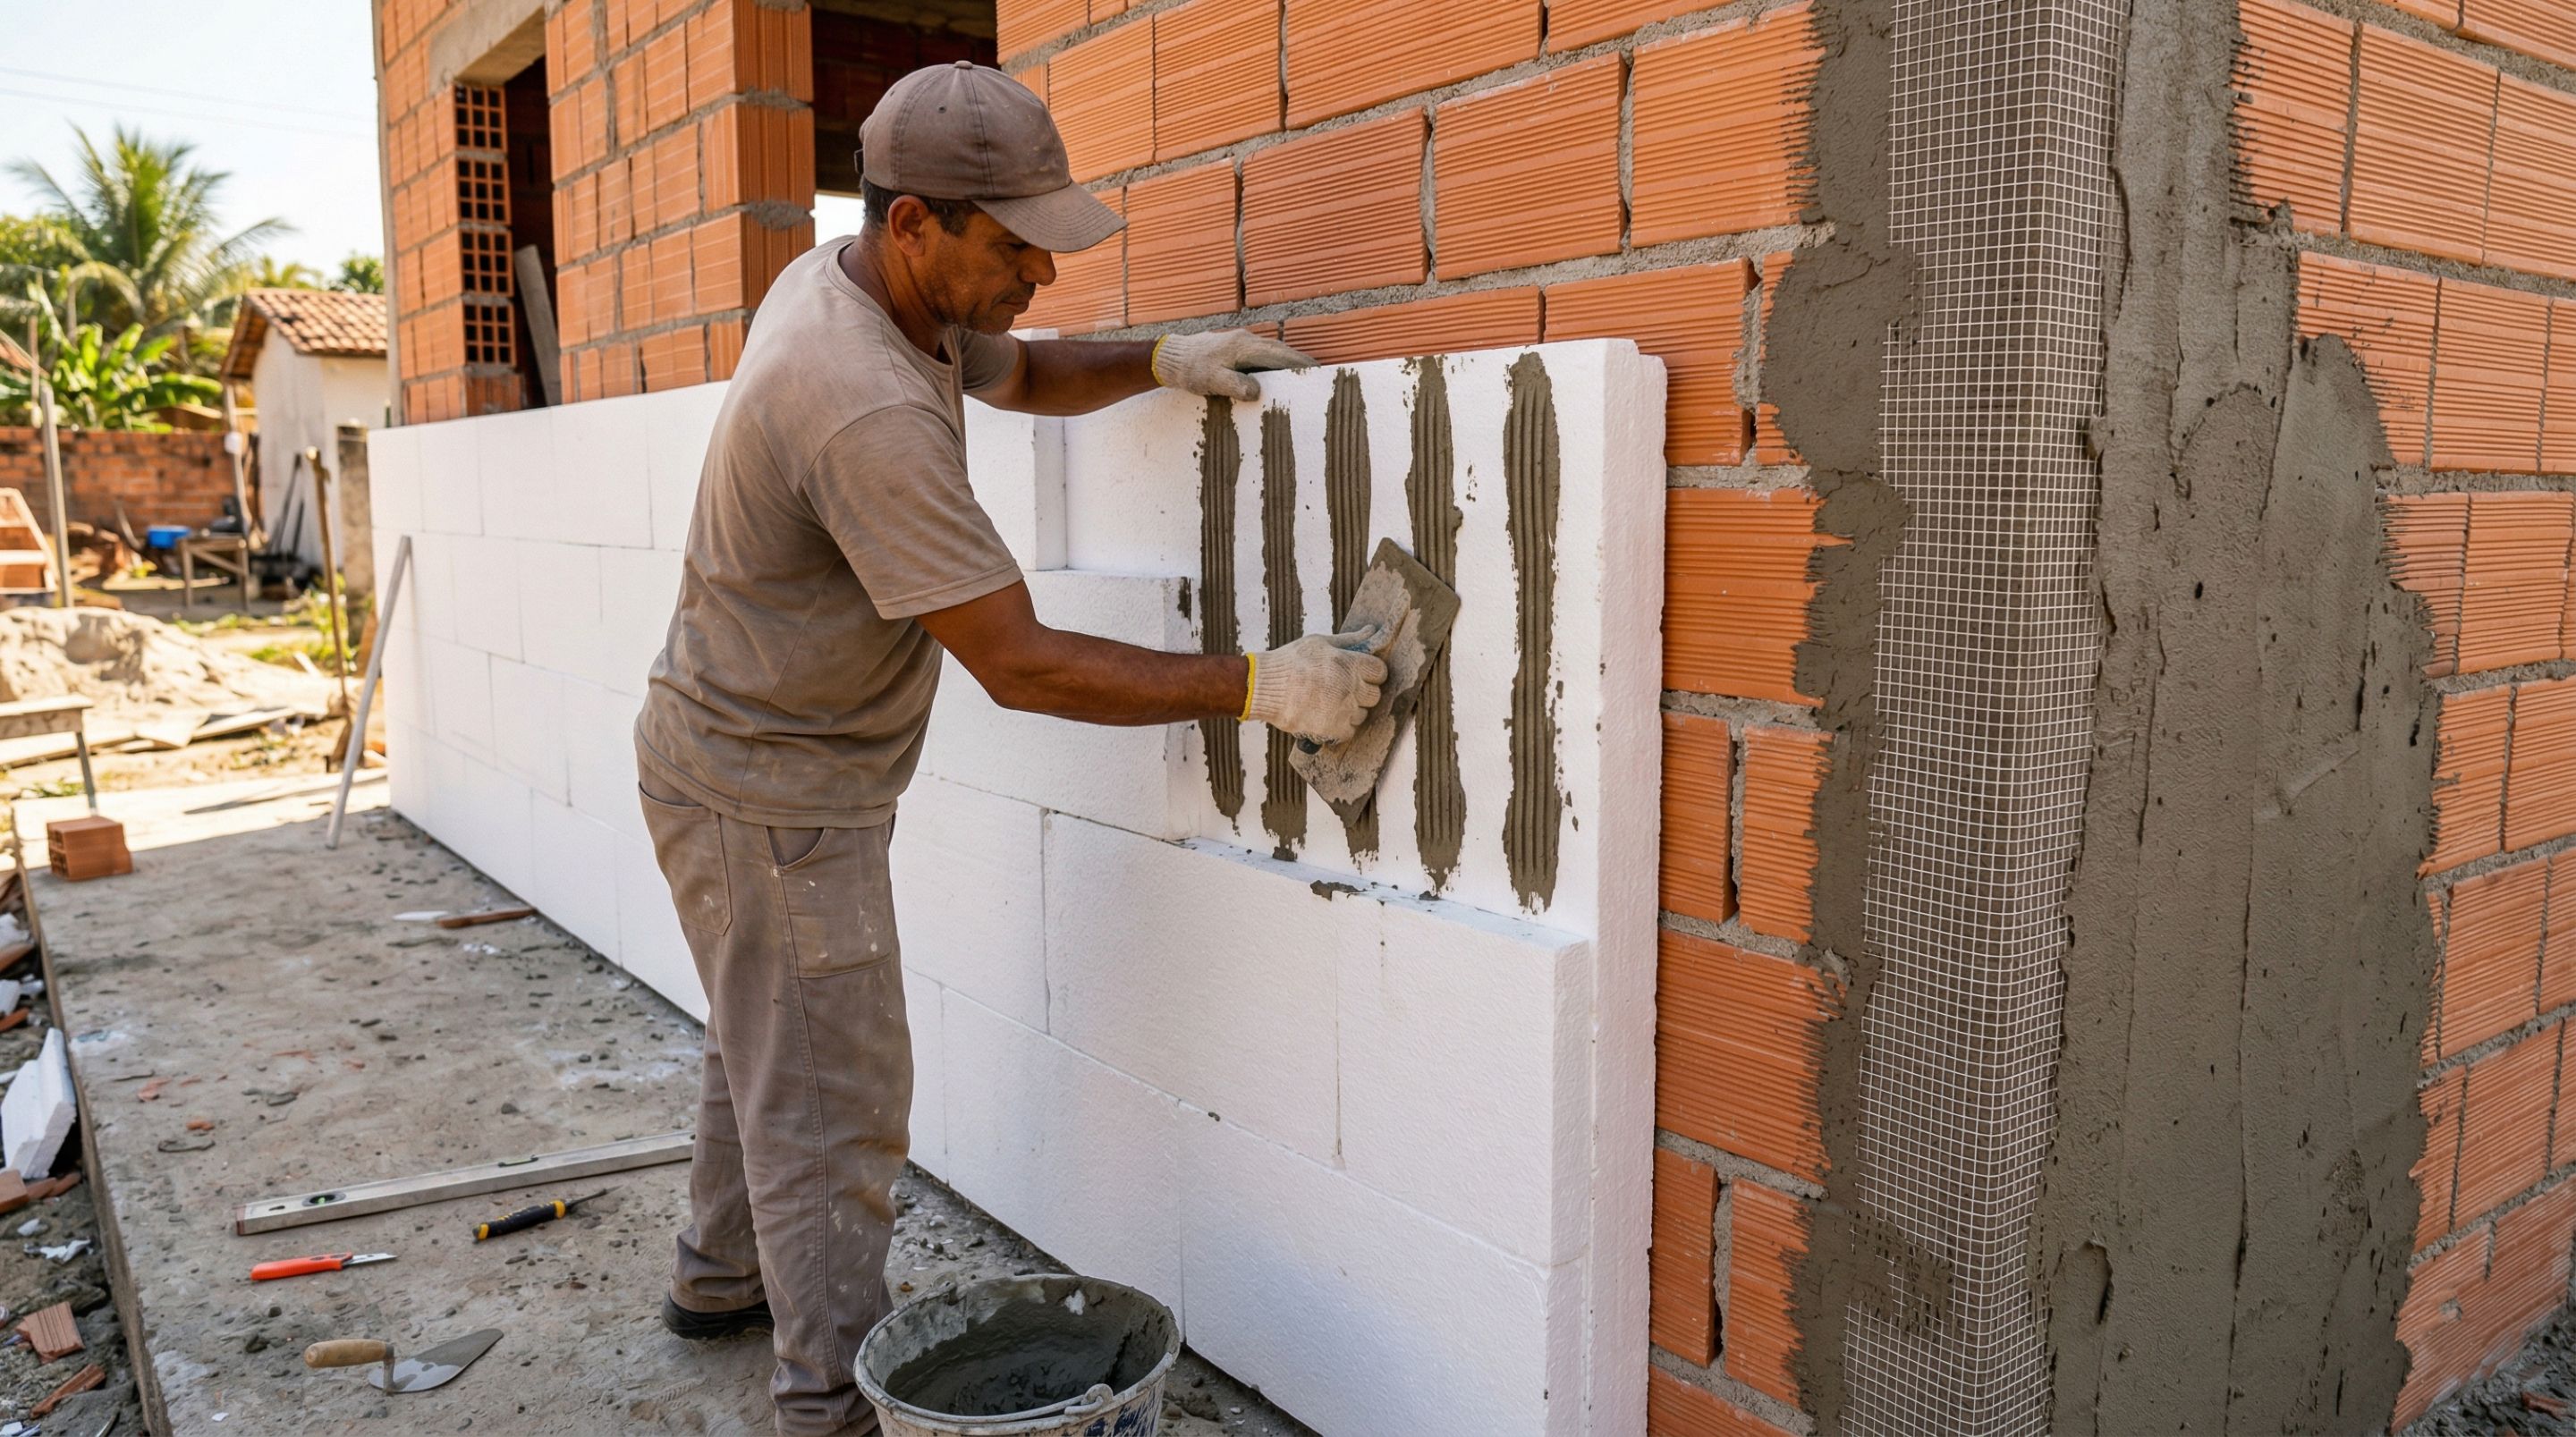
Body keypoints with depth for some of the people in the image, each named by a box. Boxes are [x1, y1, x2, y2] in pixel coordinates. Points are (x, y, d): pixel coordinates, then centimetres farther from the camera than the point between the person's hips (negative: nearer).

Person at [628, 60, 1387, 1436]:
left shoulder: (841, 282, -2)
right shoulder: (868, 412, -33)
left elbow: (1024, 373, 16)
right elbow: (1020, 664, -31)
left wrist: (1158, 361, -3)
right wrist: (1256, 685, -27)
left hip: (738, 759, 10)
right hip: (769, 796, -10)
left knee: (769, 1046, 25)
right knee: (833, 1103, 1)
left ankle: (721, 1278, 46)